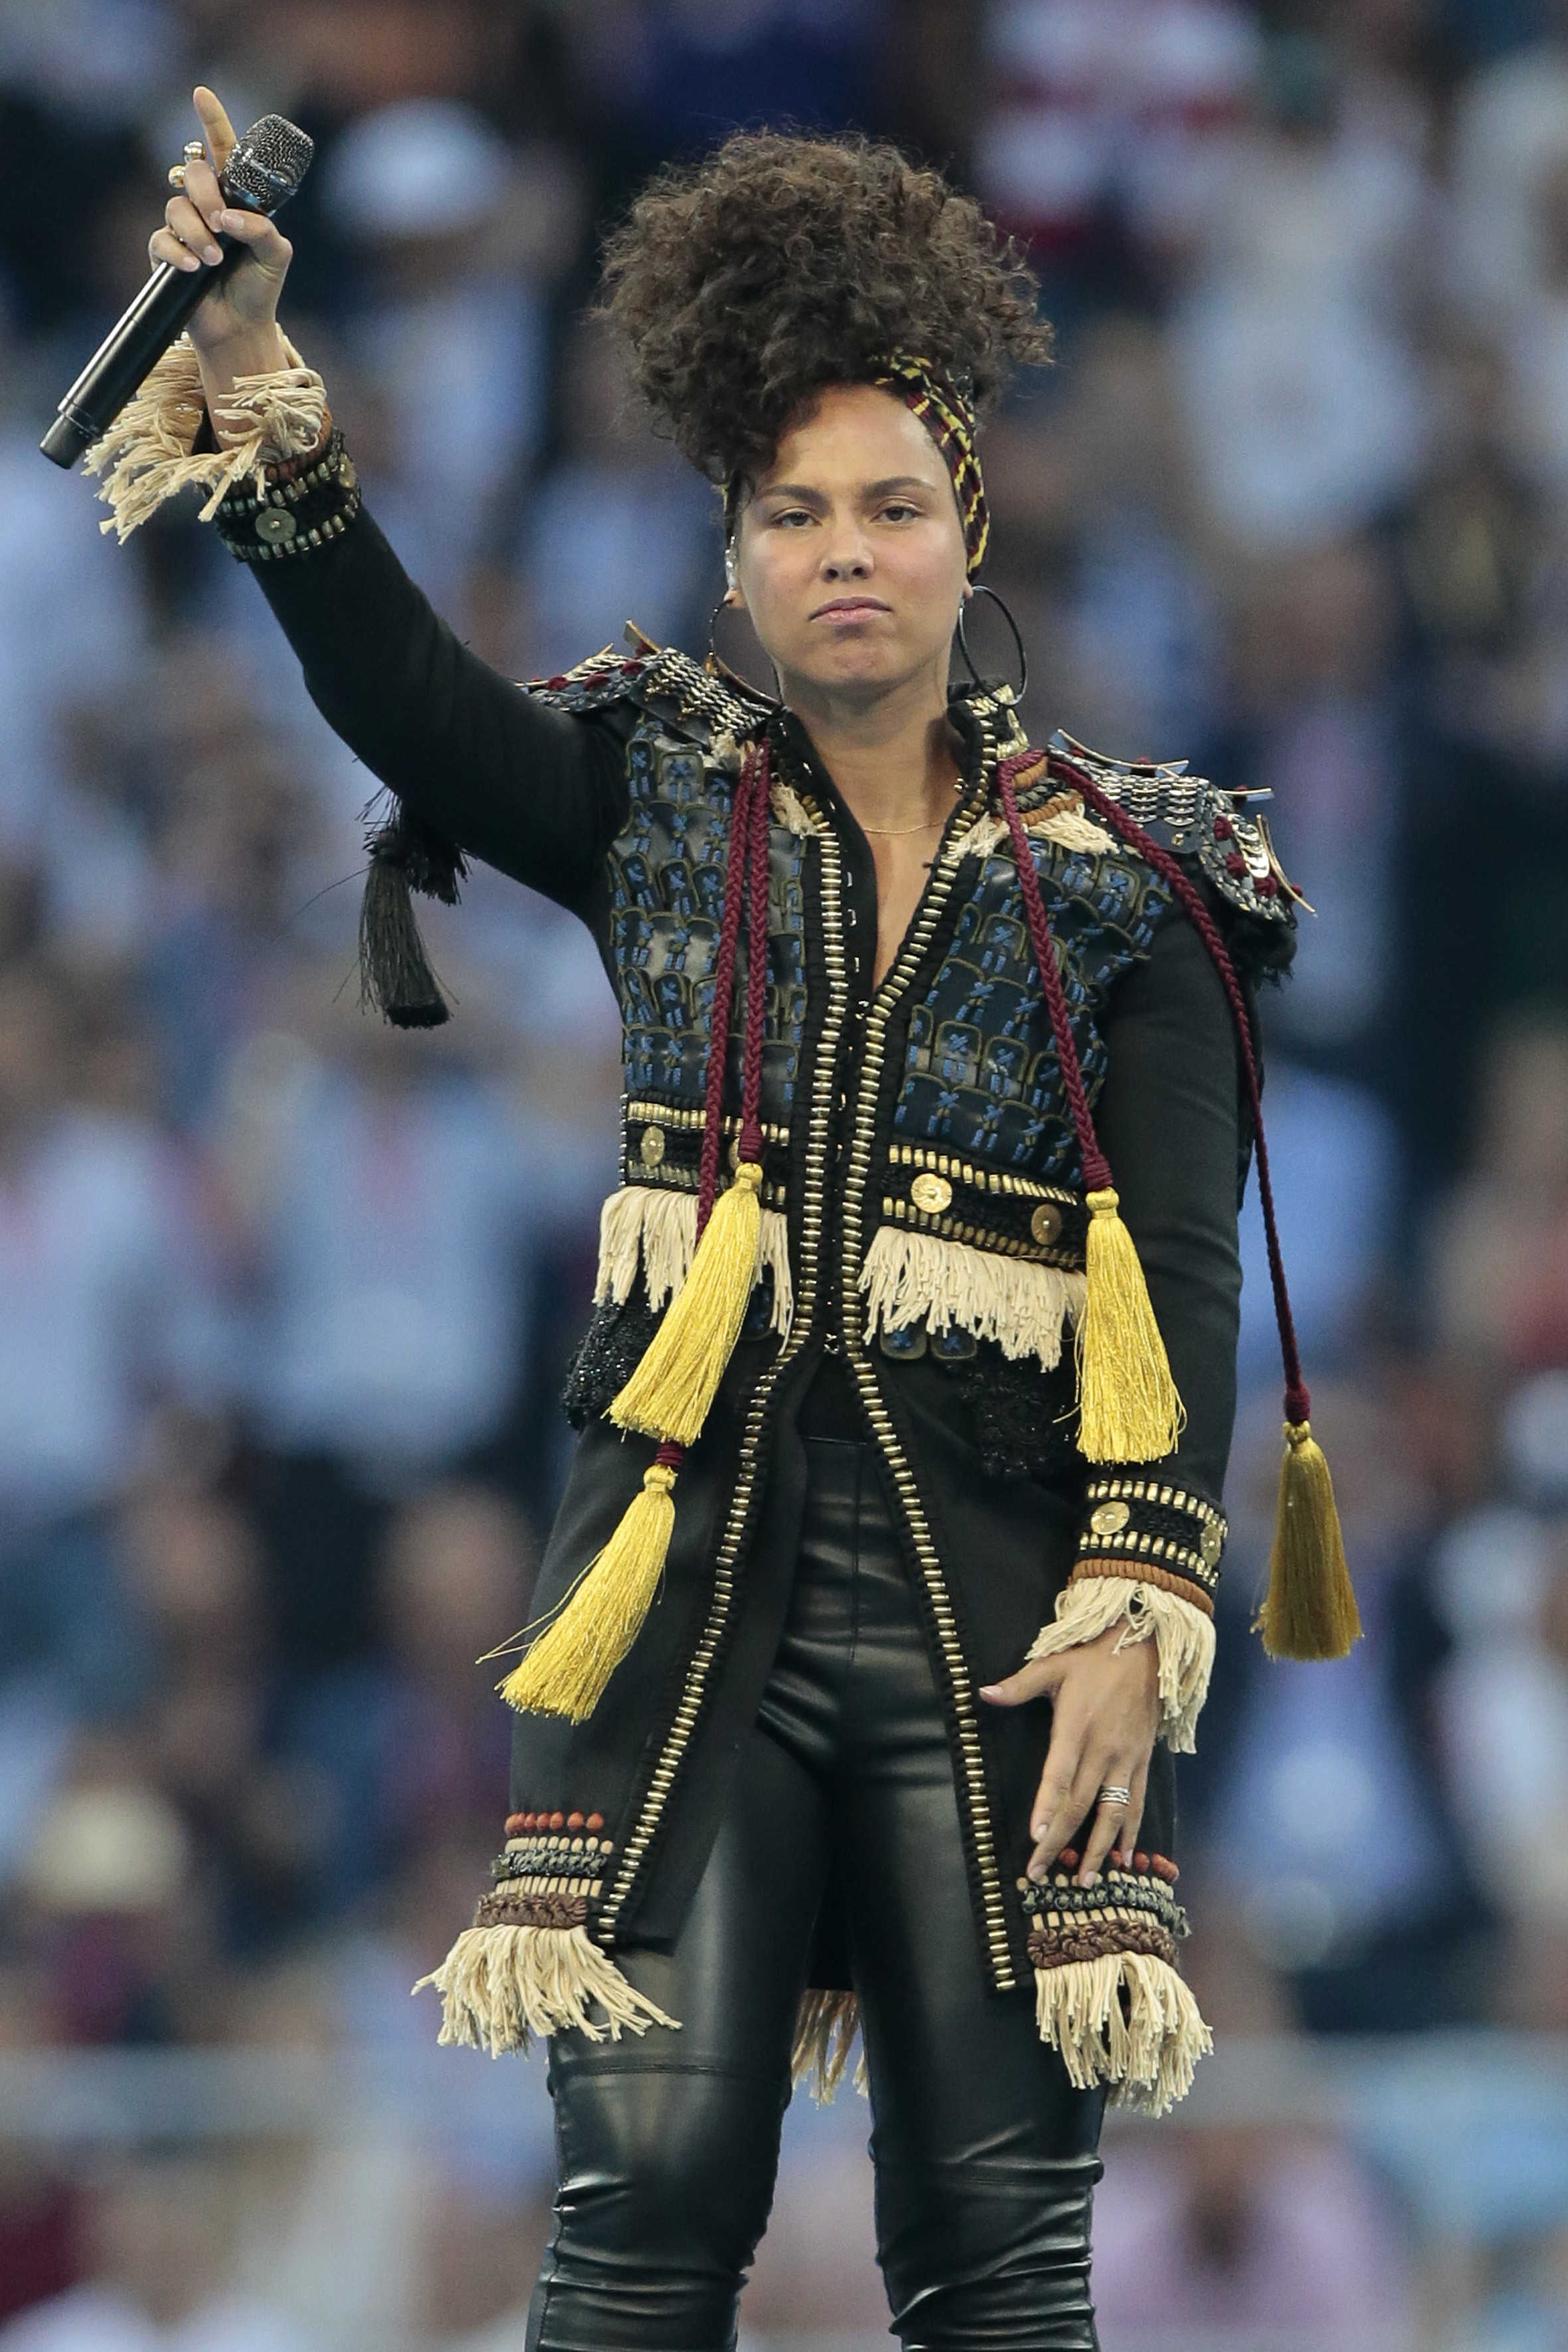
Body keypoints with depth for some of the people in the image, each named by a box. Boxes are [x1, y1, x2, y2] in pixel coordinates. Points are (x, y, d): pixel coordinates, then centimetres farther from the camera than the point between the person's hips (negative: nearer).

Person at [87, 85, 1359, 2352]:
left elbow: (1182, 1275, -1)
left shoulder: (1120, 880, 6)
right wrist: (250, 372, -20)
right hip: (699, 1563, 1)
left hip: (995, 1598, -1)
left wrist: (1140, 1612, -12)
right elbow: (390, 679, -6)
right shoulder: (665, 802, 10)